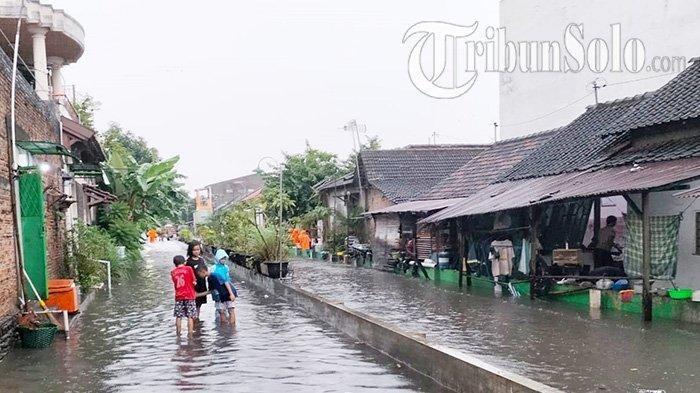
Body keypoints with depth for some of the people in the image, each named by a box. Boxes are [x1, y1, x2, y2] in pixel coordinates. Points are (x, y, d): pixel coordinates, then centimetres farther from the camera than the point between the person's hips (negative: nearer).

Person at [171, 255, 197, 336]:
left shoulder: (173, 272, 7)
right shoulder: (188, 268, -2)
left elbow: (175, 283, 11)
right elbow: (194, 282, -1)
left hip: (178, 296, 3)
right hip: (189, 295, -3)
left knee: (178, 316, 9)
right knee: (190, 316, -1)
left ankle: (178, 334, 10)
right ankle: (190, 334, -5)